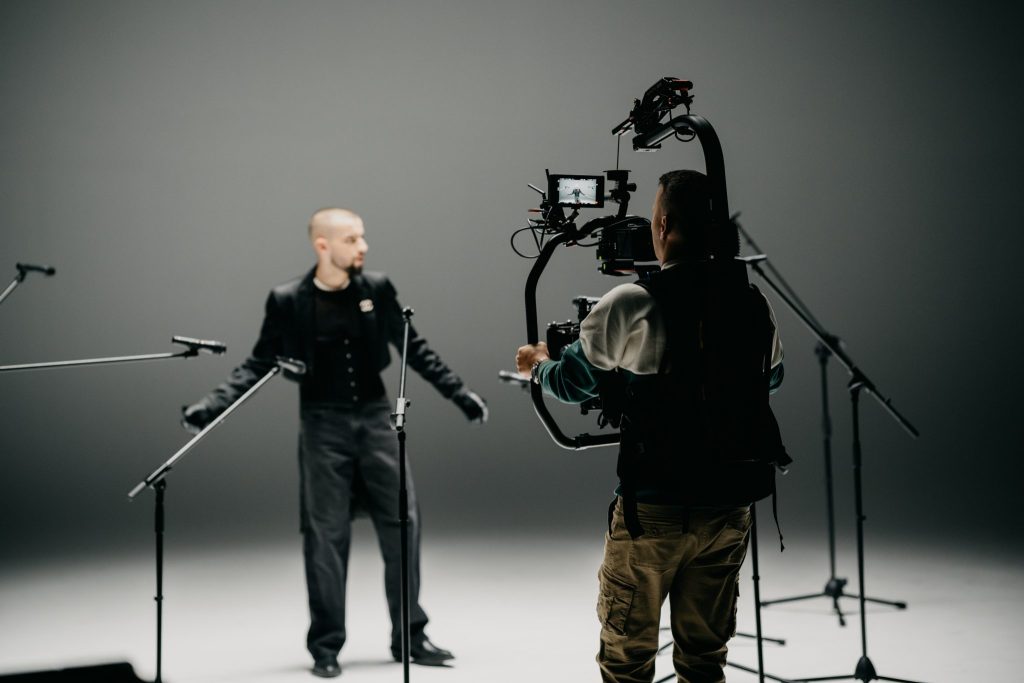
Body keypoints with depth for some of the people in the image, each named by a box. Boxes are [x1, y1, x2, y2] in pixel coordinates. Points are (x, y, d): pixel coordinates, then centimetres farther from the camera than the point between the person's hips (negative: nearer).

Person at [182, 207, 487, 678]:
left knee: (402, 525, 2)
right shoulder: (288, 301, -6)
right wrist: (210, 406, -11)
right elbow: (258, 365, 0)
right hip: (323, 426, -2)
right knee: (326, 536, 1)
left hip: (375, 419, 3)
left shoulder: (377, 288, 0)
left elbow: (415, 349, 9)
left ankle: (410, 636, 15)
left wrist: (459, 393, 8)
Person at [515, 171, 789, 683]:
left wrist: (537, 365, 23)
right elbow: (771, 377, 20)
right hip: (730, 506, 5)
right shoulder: (754, 304, 1)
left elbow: (571, 381, 1)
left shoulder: (631, 304, -13)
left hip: (653, 508, -4)